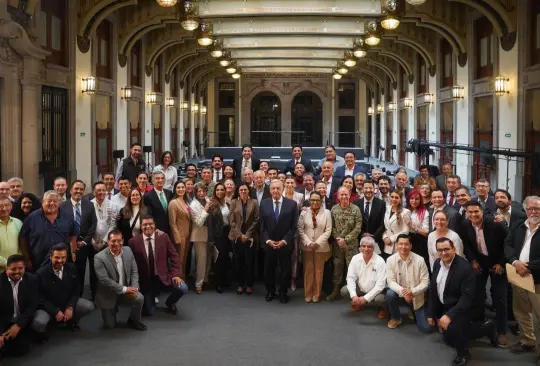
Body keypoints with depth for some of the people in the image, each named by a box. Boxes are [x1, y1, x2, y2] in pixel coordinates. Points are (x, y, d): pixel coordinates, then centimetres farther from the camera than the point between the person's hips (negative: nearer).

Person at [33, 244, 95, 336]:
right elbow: (40, 298, -15)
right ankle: (42, 331, 7)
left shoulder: (72, 268, -7)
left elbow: (76, 290, 1)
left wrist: (70, 307, -13)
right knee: (38, 324, -34)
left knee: (89, 306, -15)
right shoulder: (41, 273, -20)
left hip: (67, 303, 5)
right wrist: (55, 311, -19)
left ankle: (71, 320, 17)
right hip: (48, 307, -4)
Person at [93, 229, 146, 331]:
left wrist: (134, 288, -18)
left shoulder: (128, 251, -5)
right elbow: (104, 280, -25)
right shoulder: (99, 257, -21)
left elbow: (134, 271, 0)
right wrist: (124, 289, -26)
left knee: (139, 298, -26)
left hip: (126, 291, 3)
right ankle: (112, 310, 35)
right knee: (109, 325, 1)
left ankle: (134, 321, 4)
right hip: (108, 295, -3)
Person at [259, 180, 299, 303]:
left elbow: (294, 226, -5)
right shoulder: (264, 204, 2)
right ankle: (270, 292, 26)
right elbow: (262, 225, 2)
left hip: (285, 243, -1)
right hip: (268, 243, 1)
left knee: (285, 270, 7)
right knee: (269, 269, 10)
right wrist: (268, 240, -10)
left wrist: (284, 240, -12)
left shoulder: (292, 204, -4)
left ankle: (283, 293, 22)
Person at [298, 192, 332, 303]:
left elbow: (328, 231, -4)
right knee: (308, 270, 5)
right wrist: (308, 243, -11)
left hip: (321, 247, 0)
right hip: (306, 246, 0)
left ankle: (316, 294, 15)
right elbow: (300, 229, -1)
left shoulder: (327, 212, -1)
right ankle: (308, 294, 14)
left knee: (318, 271, 5)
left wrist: (317, 243, -13)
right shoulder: (304, 212, 0)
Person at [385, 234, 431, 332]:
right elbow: (391, 281, -15)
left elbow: (425, 282, -14)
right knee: (390, 294, -34)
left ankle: (413, 311, 28)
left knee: (426, 328, -7)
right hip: (399, 293, 1)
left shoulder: (419, 260, -14)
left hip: (416, 297, 0)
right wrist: (402, 291, -35)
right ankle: (396, 318, -3)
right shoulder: (390, 260, -12)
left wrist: (412, 292, -31)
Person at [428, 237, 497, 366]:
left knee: (452, 326, -37)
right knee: (449, 340, 21)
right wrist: (431, 313, 5)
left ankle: (464, 353, -5)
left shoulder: (465, 267, -28)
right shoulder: (437, 263, -6)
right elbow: (433, 289, 3)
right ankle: (487, 329, 37)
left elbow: (467, 297, -32)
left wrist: (449, 315, -40)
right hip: (443, 307, 8)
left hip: (459, 308, -7)